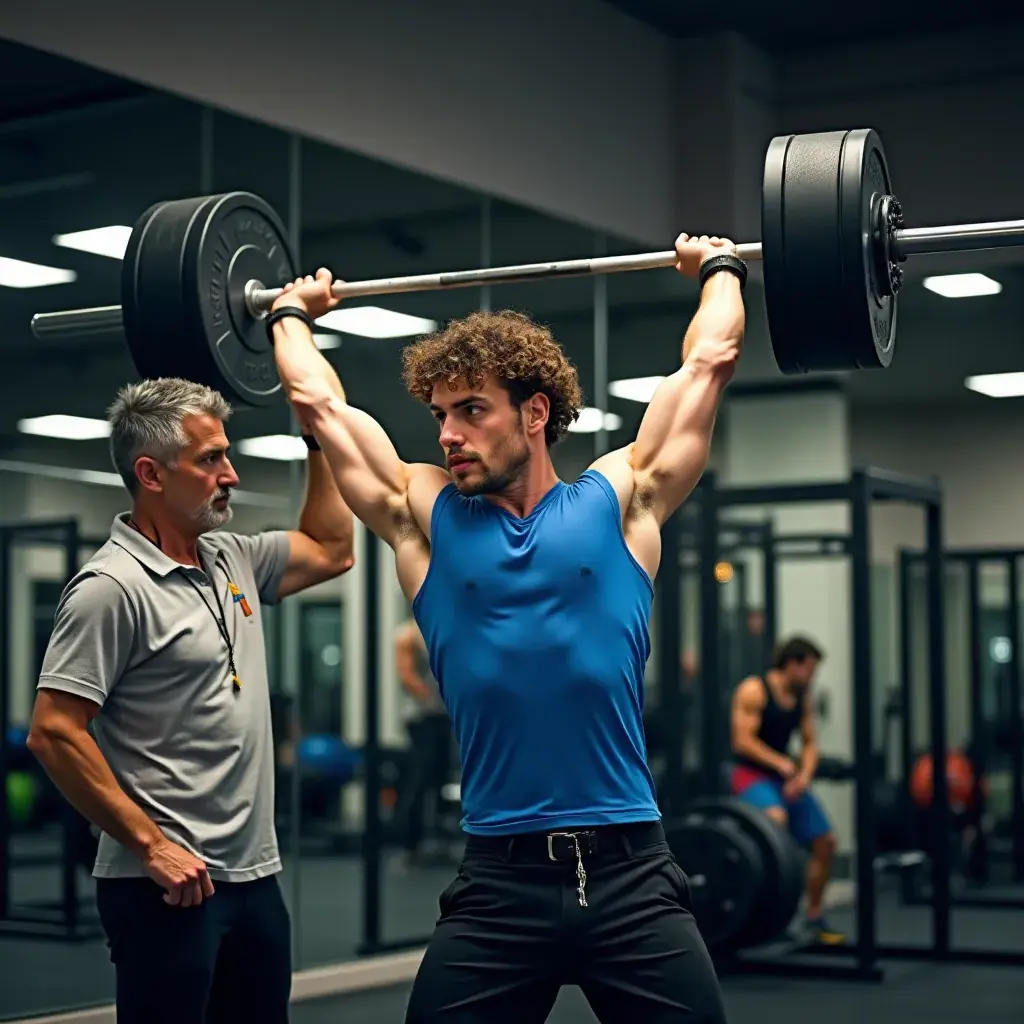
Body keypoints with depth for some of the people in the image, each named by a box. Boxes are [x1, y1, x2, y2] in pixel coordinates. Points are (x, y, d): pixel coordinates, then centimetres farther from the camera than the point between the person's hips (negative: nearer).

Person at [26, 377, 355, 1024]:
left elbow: (331, 550, 25)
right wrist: (150, 843, -18)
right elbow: (55, 733, -18)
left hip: (254, 874, 8)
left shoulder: (233, 563, 11)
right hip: (169, 882, -8)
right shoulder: (114, 587, -14)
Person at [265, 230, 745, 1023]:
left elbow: (708, 363, 10)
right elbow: (319, 401, 15)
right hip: (496, 882, 1)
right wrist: (291, 315, 29)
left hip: (629, 873, -1)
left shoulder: (619, 501, 5)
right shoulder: (426, 519, 8)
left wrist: (721, 270, 24)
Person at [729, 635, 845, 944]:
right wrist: (782, 764, -25)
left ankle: (813, 919, 19)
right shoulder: (754, 691, -13)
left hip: (787, 777, 8)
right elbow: (742, 741, -18)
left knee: (825, 842, 5)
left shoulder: (803, 697, 8)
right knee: (776, 820, -38)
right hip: (752, 774, -8)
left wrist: (804, 775, -10)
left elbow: (810, 743, 9)